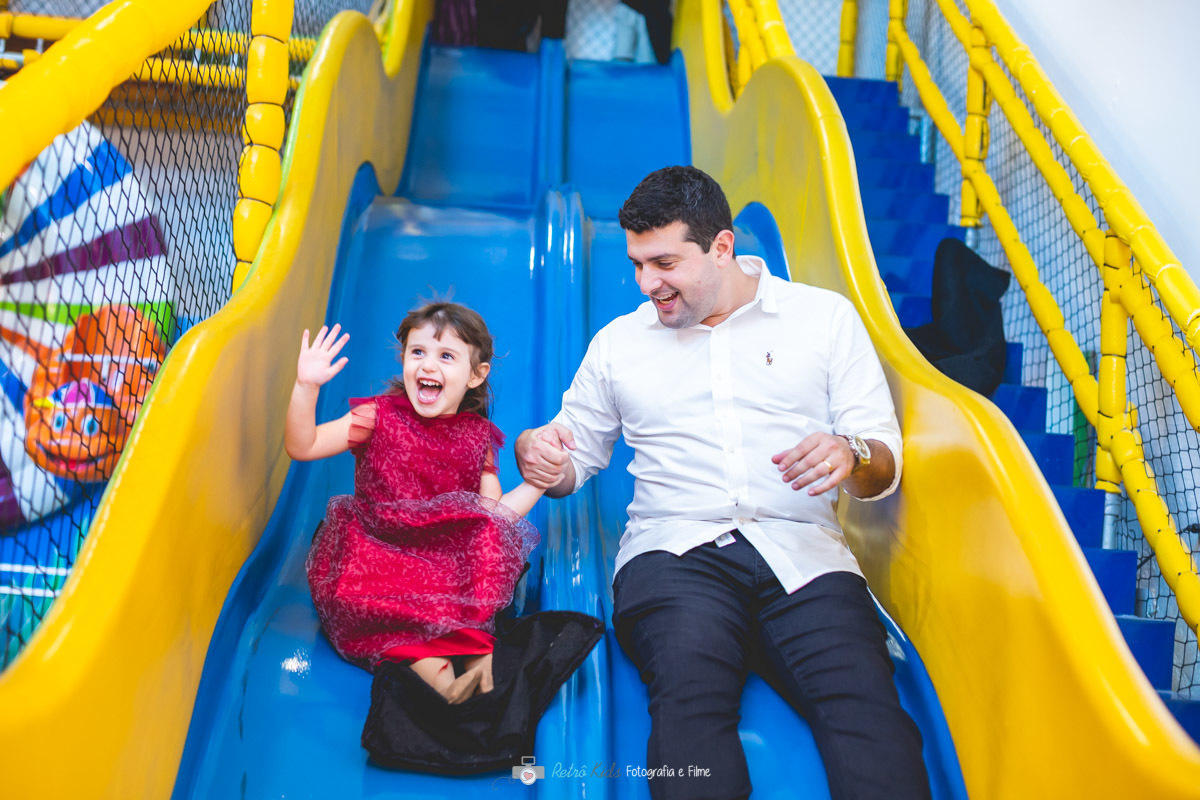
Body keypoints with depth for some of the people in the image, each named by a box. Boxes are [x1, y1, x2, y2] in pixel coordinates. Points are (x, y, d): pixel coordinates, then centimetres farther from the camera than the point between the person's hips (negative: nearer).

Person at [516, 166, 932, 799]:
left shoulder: (825, 316, 14)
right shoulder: (618, 341, 20)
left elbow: (886, 464, 11)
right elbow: (575, 460, 21)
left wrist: (852, 457, -13)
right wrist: (537, 453, -3)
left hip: (800, 551, 0)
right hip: (673, 551, 1)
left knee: (862, 696, -29)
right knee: (689, 692, -32)